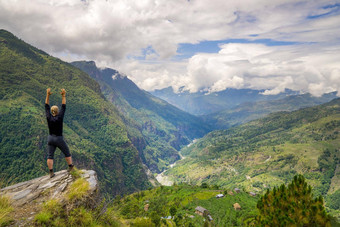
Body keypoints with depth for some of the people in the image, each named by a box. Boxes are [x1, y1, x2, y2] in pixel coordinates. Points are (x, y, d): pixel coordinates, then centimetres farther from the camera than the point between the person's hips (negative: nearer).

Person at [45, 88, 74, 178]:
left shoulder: (49, 117, -7)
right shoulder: (59, 117, -16)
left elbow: (46, 106, 2)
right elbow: (64, 107, -10)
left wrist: (48, 95, 3)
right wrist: (63, 96, -7)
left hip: (50, 139, 3)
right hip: (59, 139, -3)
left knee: (50, 156, 4)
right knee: (67, 152, 16)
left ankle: (51, 172, 0)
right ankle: (70, 166, 28)